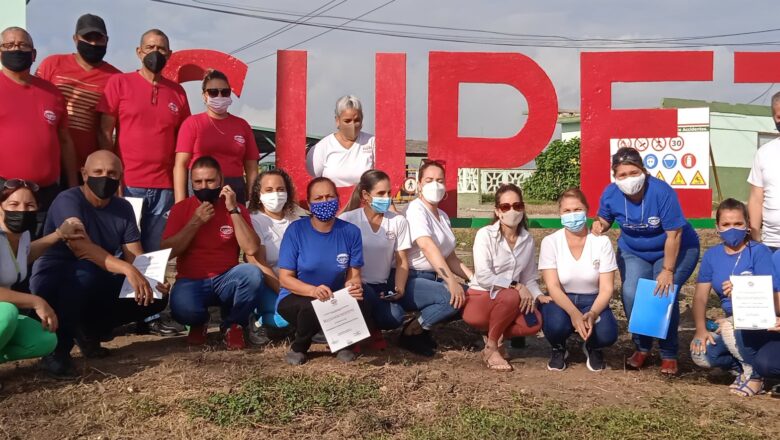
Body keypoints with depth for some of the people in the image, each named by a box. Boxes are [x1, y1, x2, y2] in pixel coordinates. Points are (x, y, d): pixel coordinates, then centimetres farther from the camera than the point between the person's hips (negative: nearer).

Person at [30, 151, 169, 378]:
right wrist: (126, 269, -47)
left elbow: (135, 257, -5)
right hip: (52, 284, -6)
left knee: (156, 296, -10)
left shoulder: (123, 208, 2)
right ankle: (57, 347, -20)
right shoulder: (68, 200, -18)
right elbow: (81, 247, -35)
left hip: (96, 286, 6)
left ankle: (90, 329, 8)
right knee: (88, 271, -39)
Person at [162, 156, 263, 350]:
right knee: (182, 309, -34)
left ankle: (233, 324, -4)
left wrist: (233, 210, -17)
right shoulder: (181, 208, 2)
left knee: (253, 274, -32)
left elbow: (251, 249, -13)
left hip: (226, 279, 1)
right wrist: (195, 222, -15)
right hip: (191, 281, -1)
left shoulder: (236, 208, 2)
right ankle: (199, 323, 7)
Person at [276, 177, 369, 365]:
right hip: (297, 297, -2)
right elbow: (285, 278, -13)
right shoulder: (296, 230, -13)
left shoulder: (350, 231, -6)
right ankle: (299, 347, -1)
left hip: (337, 298, 2)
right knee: (312, 307, -37)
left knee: (361, 312, -30)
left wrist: (354, 286, -29)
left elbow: (354, 274, -3)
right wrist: (313, 290, -33)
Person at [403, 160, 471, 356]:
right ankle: (411, 331, -8)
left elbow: (451, 258, 15)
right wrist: (451, 282, -36)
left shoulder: (443, 216, 15)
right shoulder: (416, 209, -11)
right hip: (412, 279, -8)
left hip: (434, 279, 8)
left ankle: (423, 325, 4)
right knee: (455, 298, -29)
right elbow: (428, 247, -26)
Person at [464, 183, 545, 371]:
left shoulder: (527, 240, 5)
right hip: (480, 297, -5)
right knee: (511, 297, -35)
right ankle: (491, 348, -14)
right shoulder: (485, 235, -11)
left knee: (535, 322, -23)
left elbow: (529, 279, 8)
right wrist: (516, 286, -27)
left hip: (508, 300, 5)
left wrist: (538, 296, -12)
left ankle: (495, 335, 4)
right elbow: (483, 277, -20)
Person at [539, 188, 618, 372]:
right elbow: (553, 286, -17)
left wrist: (592, 313, -31)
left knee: (607, 334, -30)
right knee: (556, 325, -35)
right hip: (560, 301, -1)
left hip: (592, 301, 1)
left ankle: (593, 348, 11)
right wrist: (574, 313, -34)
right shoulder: (550, 242, -11)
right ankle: (558, 348, 4)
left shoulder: (602, 242, -10)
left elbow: (606, 288, -11)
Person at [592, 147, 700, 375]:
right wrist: (599, 226, -22)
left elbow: (674, 234, -25)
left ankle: (669, 355, 0)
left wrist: (667, 270, -24)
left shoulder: (661, 192, -29)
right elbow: (605, 219, 3)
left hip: (675, 250, -3)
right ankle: (642, 347, 7)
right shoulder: (610, 194, -17)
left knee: (664, 293, -21)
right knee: (631, 293, -18)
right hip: (633, 252, 4)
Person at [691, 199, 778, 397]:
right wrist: (701, 329, -11)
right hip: (730, 320, 5)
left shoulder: (759, 252, -10)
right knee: (700, 354, -19)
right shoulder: (712, 255, 4)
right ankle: (744, 366, 9)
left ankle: (754, 375, -9)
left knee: (731, 327, -36)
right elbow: (700, 296, 2)